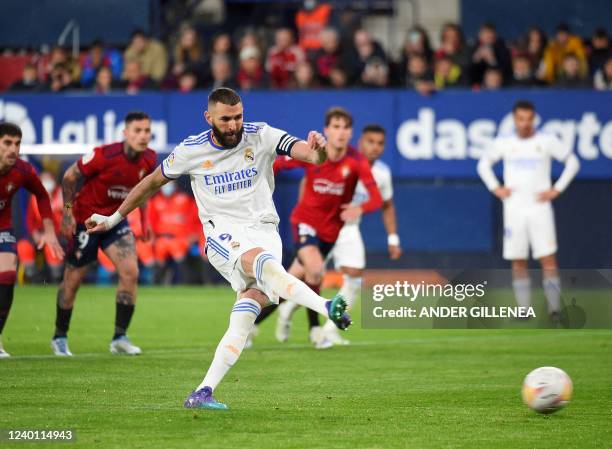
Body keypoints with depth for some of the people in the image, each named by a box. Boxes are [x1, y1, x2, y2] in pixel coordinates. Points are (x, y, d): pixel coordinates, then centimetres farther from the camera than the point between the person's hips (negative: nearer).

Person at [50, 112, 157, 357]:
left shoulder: (149, 159, -8)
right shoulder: (105, 155, -26)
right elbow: (70, 176, -13)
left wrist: (144, 217, 12)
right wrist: (67, 211, -12)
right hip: (86, 219, -5)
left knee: (130, 272, -12)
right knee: (74, 279, 4)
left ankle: (120, 337, -2)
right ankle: (59, 337, 24)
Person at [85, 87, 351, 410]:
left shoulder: (261, 136, -1)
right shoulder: (191, 150, 2)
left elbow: (308, 153, -12)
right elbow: (153, 182, 16)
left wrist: (318, 151, -37)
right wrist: (114, 218, 24)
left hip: (264, 231, 2)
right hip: (223, 235, -2)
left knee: (244, 319, -16)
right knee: (265, 264, -36)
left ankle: (204, 392, -14)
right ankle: (327, 308, -56)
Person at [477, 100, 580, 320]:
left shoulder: (546, 141, -1)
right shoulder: (504, 143, 4)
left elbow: (572, 162, 6)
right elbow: (484, 164, 19)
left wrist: (557, 189, -1)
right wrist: (495, 188, 6)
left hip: (539, 209, -2)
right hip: (514, 209, 2)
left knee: (548, 259, -10)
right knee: (518, 261, 2)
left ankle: (554, 309, -9)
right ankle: (523, 309, 8)